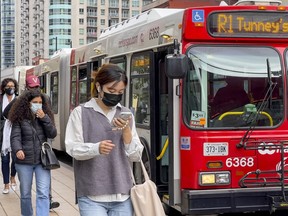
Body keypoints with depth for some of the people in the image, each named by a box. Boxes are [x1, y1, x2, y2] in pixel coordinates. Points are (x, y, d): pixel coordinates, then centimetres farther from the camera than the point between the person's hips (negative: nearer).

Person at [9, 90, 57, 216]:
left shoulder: (45, 117, 6)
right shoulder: (19, 118, -2)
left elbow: (53, 134, -2)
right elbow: (15, 137, -13)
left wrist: (44, 118, -14)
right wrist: (17, 150, -33)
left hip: (42, 161, 1)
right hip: (24, 162, -1)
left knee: (43, 194, -10)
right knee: (25, 194, 12)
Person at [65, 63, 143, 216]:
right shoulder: (81, 112, 1)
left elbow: (136, 156, 7)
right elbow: (72, 148, -8)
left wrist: (126, 131, -9)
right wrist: (96, 148, -27)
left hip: (122, 195, 4)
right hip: (92, 196, -4)